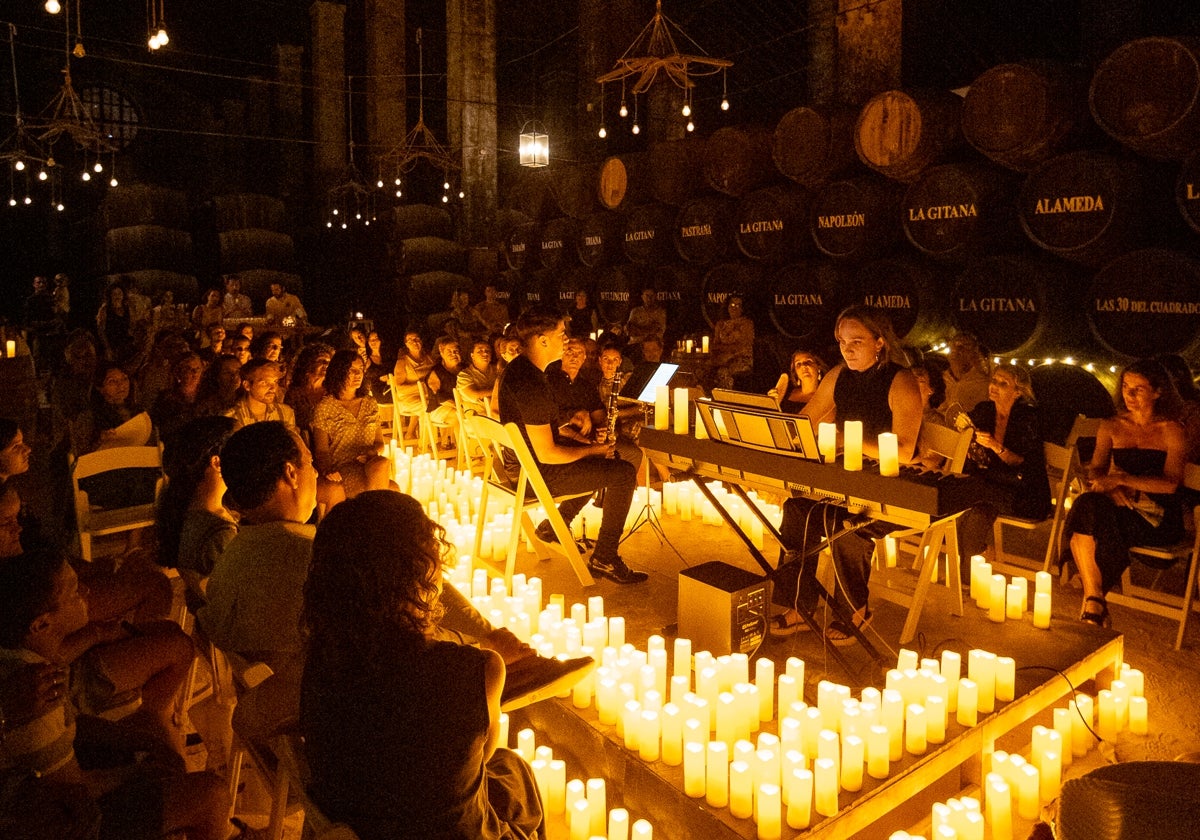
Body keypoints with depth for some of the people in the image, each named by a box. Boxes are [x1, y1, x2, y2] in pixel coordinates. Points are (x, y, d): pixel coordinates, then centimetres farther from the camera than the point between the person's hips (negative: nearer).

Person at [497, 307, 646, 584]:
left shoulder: (517, 367, 4)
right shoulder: (531, 384, -28)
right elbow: (547, 454, -27)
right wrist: (592, 449, -13)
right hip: (537, 475, -10)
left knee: (602, 460, 27)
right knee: (625, 472, -6)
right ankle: (604, 559, 1)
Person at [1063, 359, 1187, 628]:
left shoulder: (1172, 431, 3)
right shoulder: (1111, 427, 16)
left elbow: (1170, 483, -9)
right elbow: (1096, 470, 7)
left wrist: (1122, 479, -23)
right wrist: (1109, 487, -16)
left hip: (1158, 517, -4)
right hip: (1120, 506, 4)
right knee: (1086, 506, -32)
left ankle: (1094, 599, -20)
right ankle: (1094, 598, -30)